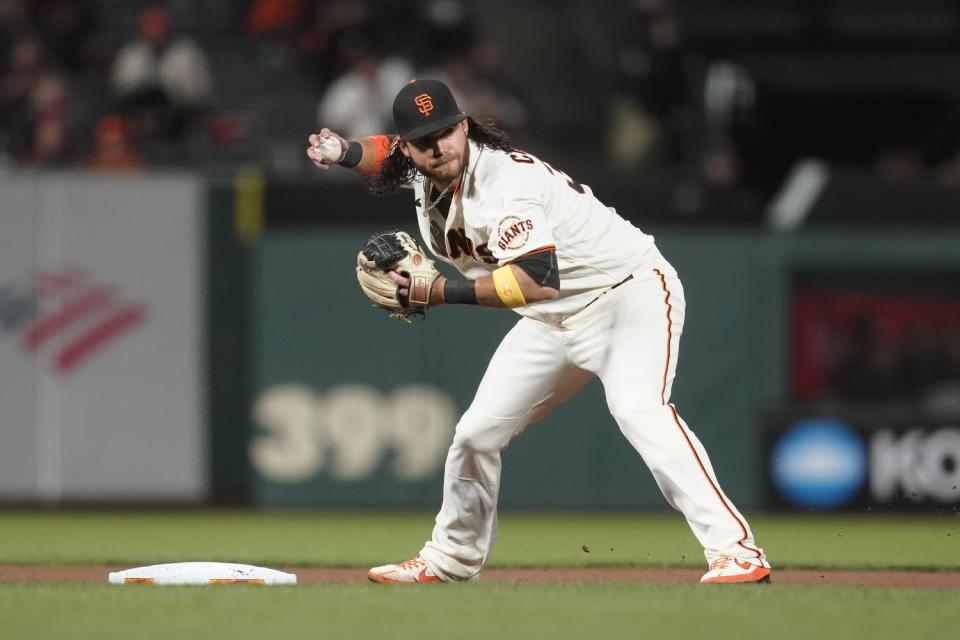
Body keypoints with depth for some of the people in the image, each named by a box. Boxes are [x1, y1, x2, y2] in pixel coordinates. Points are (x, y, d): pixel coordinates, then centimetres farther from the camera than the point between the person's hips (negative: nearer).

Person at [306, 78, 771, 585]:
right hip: (554, 322, 9)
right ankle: (450, 559, 30)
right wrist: (342, 151, -5)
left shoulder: (505, 182, -29)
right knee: (477, 433, 10)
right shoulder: (422, 170, -4)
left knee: (638, 410, -32)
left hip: (629, 292, -9)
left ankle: (736, 550, -39)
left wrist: (438, 291, -40)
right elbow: (383, 153, 19)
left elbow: (537, 281, -41)